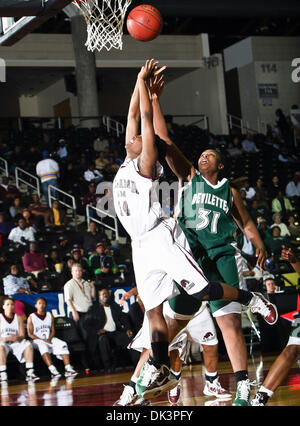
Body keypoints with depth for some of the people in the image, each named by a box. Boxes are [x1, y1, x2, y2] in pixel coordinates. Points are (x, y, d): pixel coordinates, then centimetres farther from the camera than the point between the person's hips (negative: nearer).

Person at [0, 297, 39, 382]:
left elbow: (22, 335, 3)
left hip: (16, 343, 4)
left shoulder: (18, 318, 9)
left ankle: (30, 373, -26)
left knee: (28, 345, -24)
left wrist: (17, 338, -21)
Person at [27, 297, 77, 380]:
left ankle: (68, 369, -33)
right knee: (43, 347, -38)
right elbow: (30, 334, -3)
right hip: (38, 340, -4)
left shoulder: (50, 316, 14)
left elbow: (53, 331, 11)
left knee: (63, 345, -23)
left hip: (49, 339, 4)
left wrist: (49, 339, -10)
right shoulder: (31, 317, 2)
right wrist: (42, 340, -15)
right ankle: (52, 370, -51)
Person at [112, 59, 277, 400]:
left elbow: (147, 119, -8)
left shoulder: (146, 163, -2)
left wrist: (144, 83, -2)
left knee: (202, 290, -10)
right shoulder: (128, 162, 17)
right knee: (153, 309, 4)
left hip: (161, 237, -8)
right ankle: (161, 372, 6)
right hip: (141, 244, 8)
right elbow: (134, 116, 19)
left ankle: (252, 299, 11)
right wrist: (139, 81, 22)